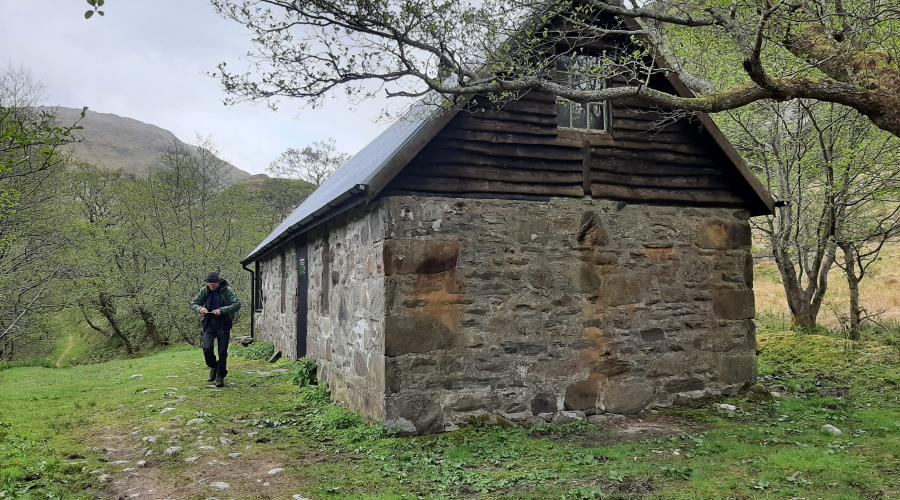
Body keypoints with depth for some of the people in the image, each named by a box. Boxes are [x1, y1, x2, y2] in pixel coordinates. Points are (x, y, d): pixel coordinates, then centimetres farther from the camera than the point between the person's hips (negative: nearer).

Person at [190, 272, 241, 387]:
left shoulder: (227, 291, -7)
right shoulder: (204, 291, 2)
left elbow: (237, 304, -13)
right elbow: (193, 303, 10)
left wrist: (222, 310, -24)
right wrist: (199, 309, -14)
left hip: (223, 325, -2)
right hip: (209, 324, 2)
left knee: (222, 352, 1)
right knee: (207, 348, -13)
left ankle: (220, 376, 17)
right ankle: (213, 367, 17)